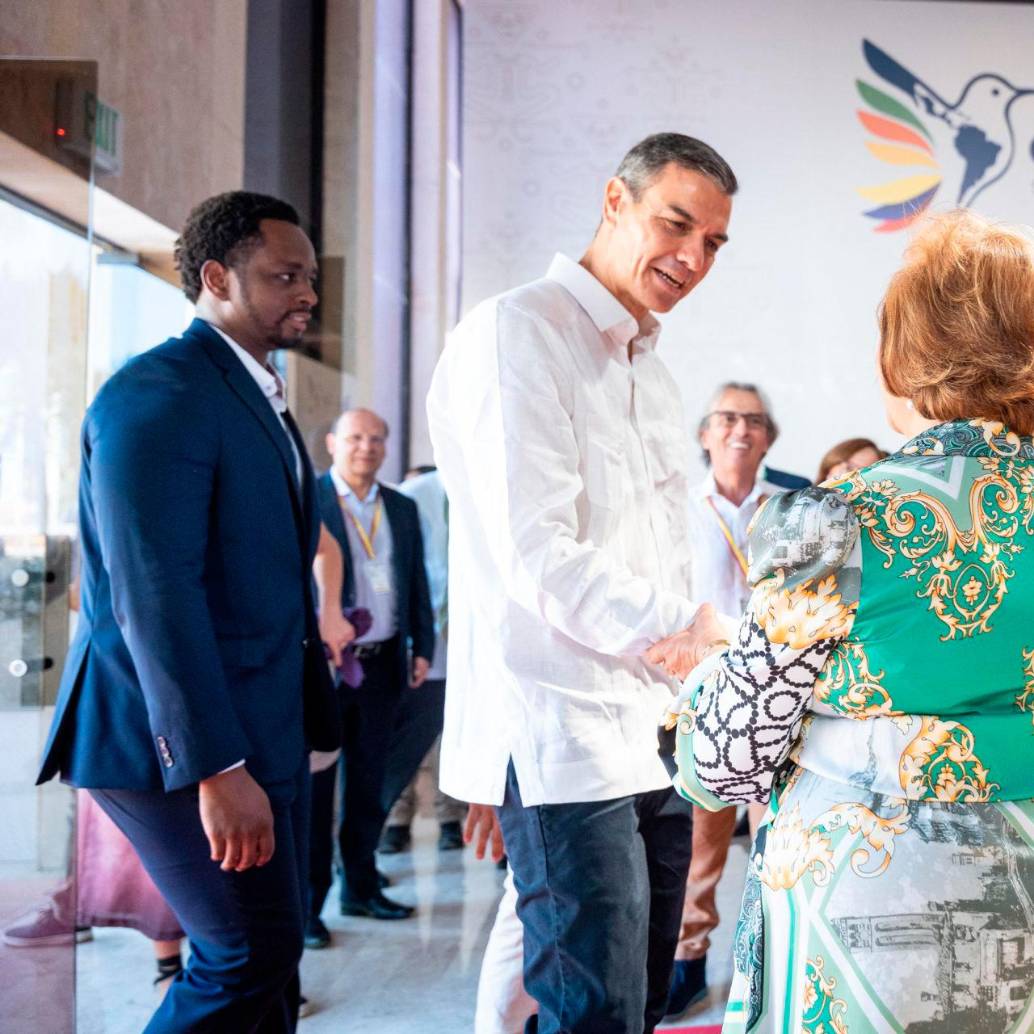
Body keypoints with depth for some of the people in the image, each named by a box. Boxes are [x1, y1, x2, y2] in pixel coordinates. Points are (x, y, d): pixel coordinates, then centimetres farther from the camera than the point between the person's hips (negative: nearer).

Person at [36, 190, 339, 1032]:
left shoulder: (260, 394, 17)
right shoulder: (155, 393, -14)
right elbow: (153, 592, -22)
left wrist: (308, 726, 17)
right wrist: (216, 767, -26)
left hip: (262, 728, 9)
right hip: (182, 741, -9)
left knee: (266, 962, 12)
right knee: (247, 958, -9)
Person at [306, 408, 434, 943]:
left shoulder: (402, 509, 14)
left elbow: (417, 582, 16)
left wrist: (423, 647, 9)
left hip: (382, 663, 5)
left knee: (368, 783, 12)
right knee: (313, 784, -1)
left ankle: (360, 887, 23)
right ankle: (307, 902, 5)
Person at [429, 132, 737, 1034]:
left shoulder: (652, 376, 19)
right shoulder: (519, 333, -8)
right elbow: (540, 556, -18)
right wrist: (689, 634, -24)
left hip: (653, 739, 9)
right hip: (564, 741, -9)